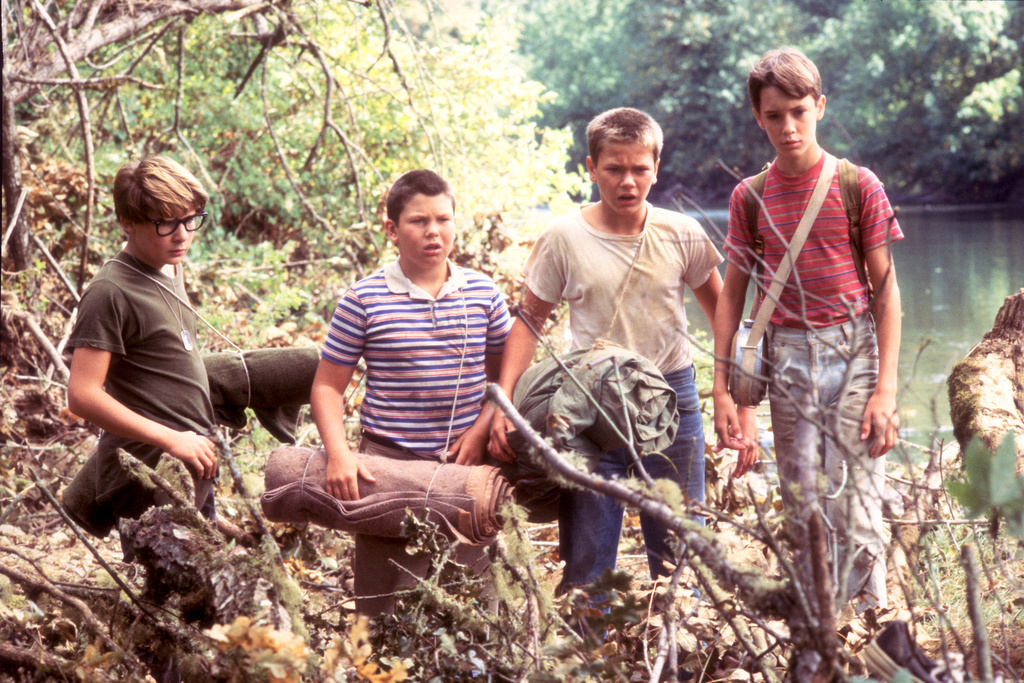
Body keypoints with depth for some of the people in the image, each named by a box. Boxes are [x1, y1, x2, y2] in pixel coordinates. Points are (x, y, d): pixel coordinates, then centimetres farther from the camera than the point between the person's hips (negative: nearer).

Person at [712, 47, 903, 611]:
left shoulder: (859, 187, -2)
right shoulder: (749, 198, 6)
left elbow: (886, 290, 0)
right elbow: (731, 295, 11)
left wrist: (885, 389, -7)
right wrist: (722, 391, 5)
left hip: (853, 351, -3)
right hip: (787, 358, 3)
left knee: (856, 512, -9)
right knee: (801, 513, 5)